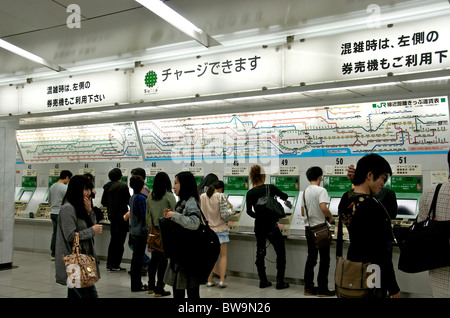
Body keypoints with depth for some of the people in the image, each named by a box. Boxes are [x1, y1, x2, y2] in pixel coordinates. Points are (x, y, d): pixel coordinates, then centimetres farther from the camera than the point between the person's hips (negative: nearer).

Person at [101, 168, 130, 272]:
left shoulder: (107, 187, 4)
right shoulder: (123, 186, -14)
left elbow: (103, 202, 9)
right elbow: (129, 201, -11)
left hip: (112, 216, 6)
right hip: (121, 216, -6)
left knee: (113, 240, 17)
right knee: (119, 241, 0)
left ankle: (109, 263, 20)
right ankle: (115, 265, 2)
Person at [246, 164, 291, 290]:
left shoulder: (250, 193, -2)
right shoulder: (270, 188, -11)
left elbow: (249, 211, 7)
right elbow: (284, 196, 7)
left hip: (259, 227, 4)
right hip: (271, 226, -3)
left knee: (260, 253, 16)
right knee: (281, 253, 10)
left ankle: (263, 281, 21)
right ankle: (280, 282, 10)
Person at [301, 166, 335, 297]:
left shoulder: (305, 192, 9)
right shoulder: (321, 190, -13)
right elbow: (323, 208, -27)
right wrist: (330, 216, -9)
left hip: (309, 228, 7)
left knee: (311, 257, 12)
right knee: (324, 259, 3)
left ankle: (308, 287, 16)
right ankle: (322, 289, 7)